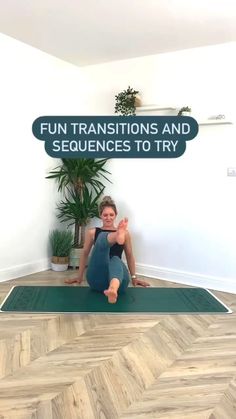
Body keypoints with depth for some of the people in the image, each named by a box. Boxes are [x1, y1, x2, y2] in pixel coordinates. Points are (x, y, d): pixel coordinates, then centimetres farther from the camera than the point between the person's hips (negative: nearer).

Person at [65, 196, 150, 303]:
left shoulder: (124, 233, 15)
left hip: (117, 278, 1)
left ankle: (113, 290, -73)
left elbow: (129, 256, 20)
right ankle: (118, 236, -65)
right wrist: (80, 277, 23)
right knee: (103, 237, -26)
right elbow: (85, 254, 21)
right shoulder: (92, 232, 14)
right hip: (97, 279, -1)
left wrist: (134, 277, 20)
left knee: (116, 259, -40)